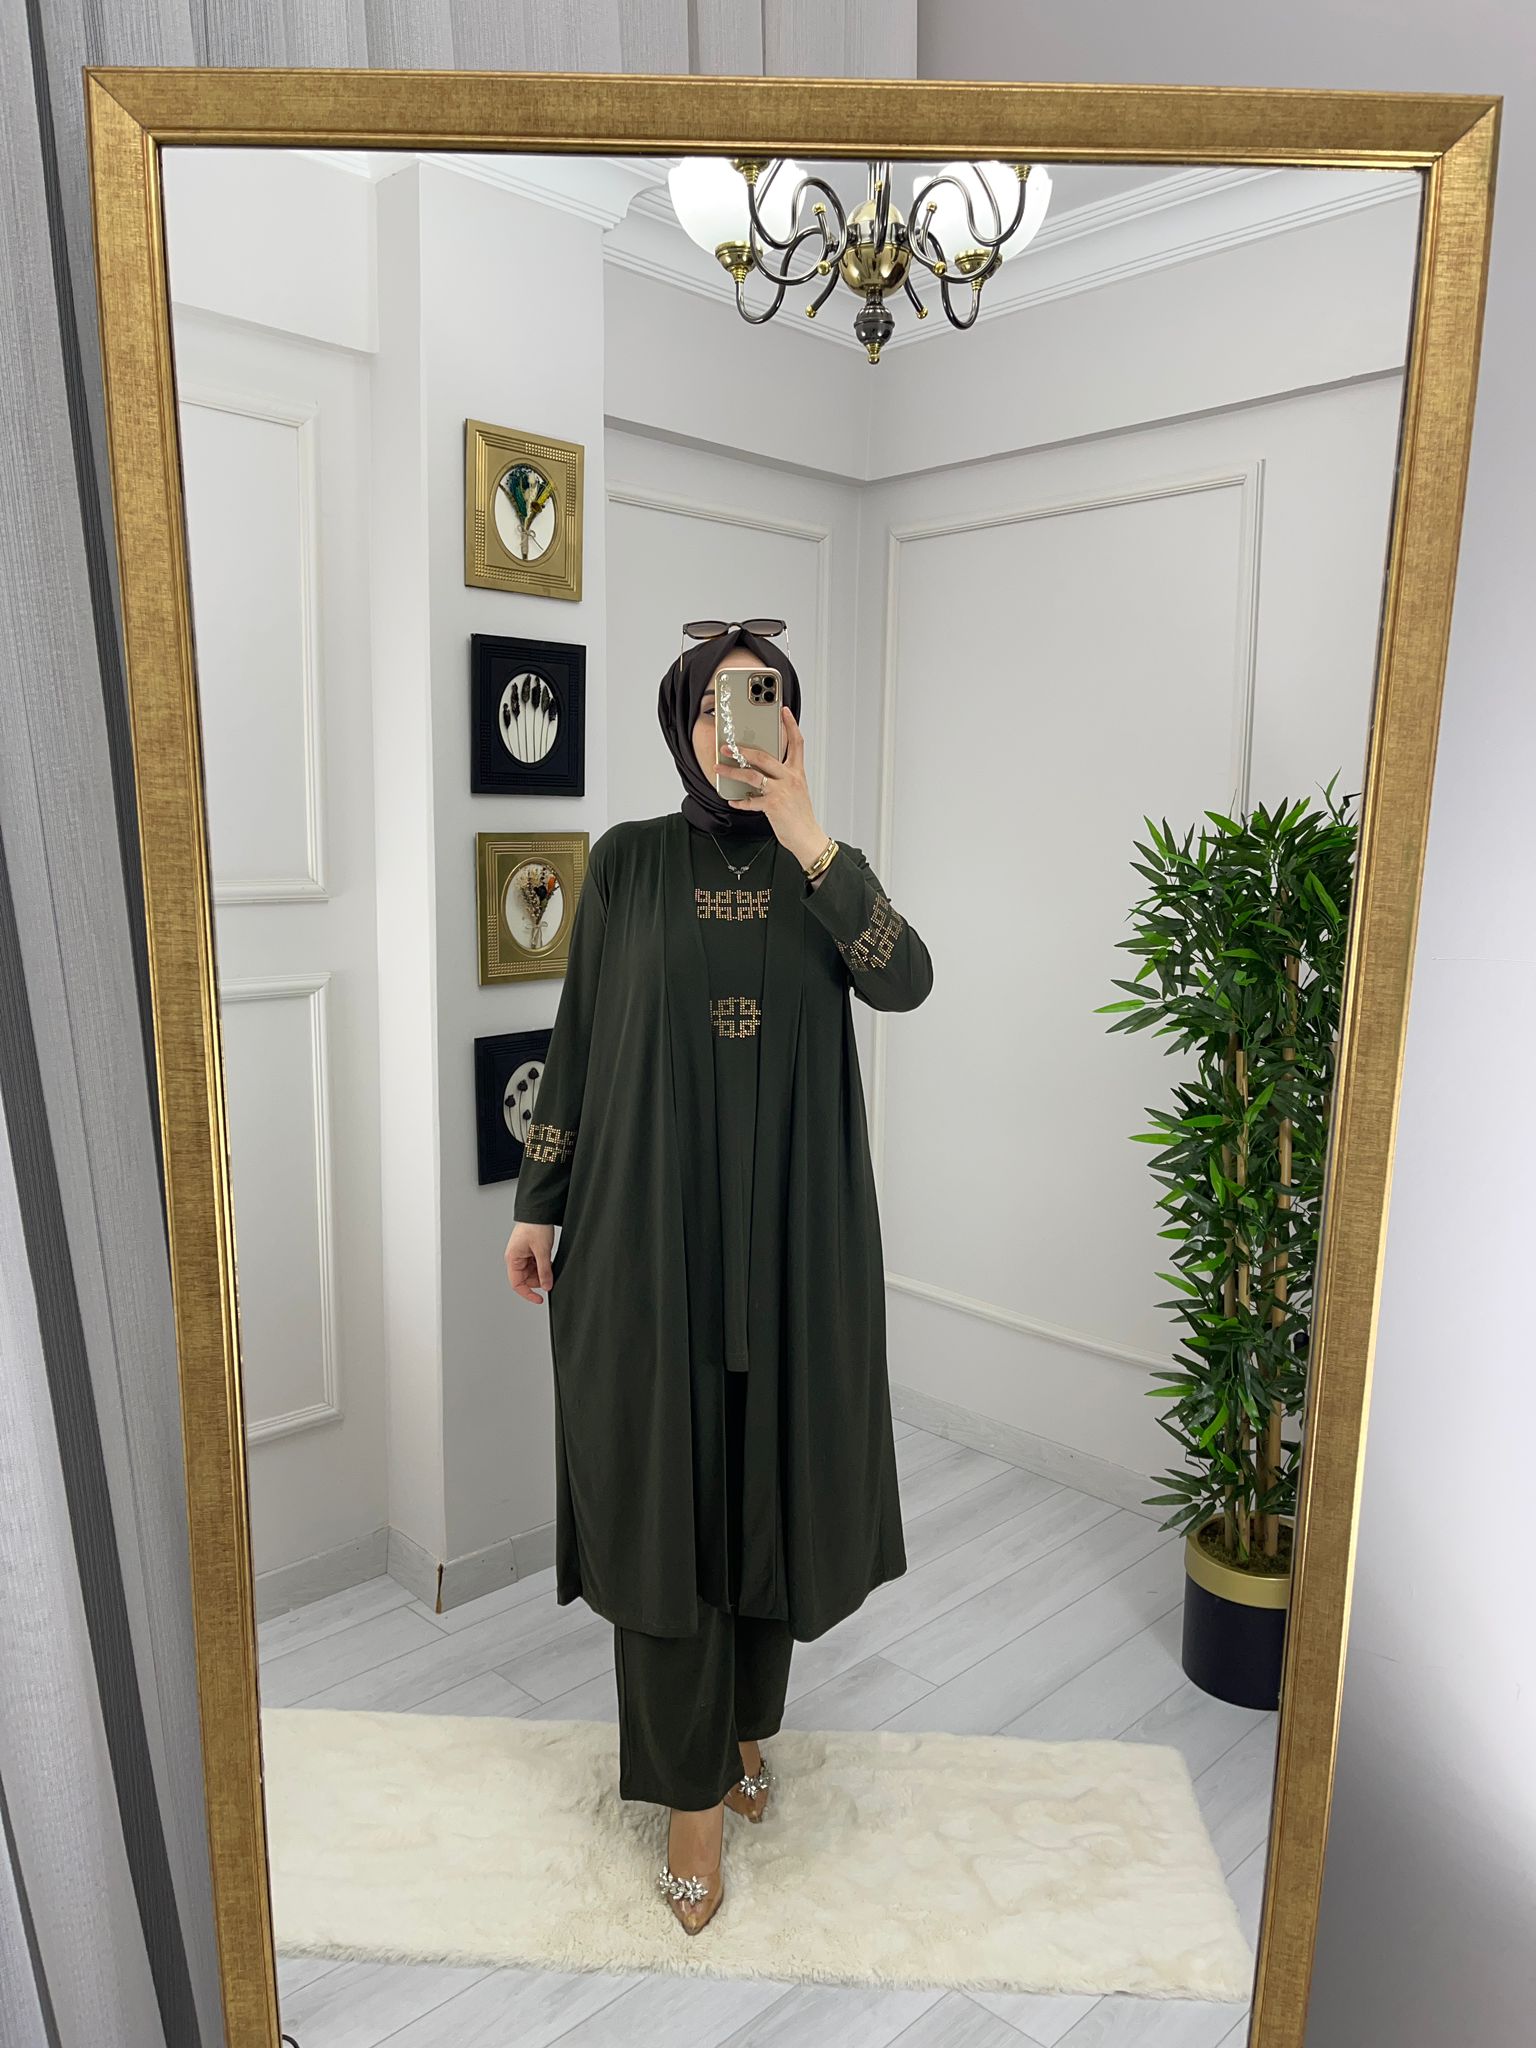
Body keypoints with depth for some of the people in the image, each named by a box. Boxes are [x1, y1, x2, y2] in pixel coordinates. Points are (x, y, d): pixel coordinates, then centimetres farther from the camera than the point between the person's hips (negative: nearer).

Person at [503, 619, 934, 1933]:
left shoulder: (820, 867, 4)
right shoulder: (628, 862, 2)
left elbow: (905, 981, -14)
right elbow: (578, 1037, 3)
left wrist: (802, 834, -20)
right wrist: (538, 1201, 2)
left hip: (795, 1221, 2)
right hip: (651, 1217, -1)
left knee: (770, 1475, 13)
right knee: (667, 1490, 3)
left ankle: (747, 1719, 37)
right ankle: (694, 1786, 20)